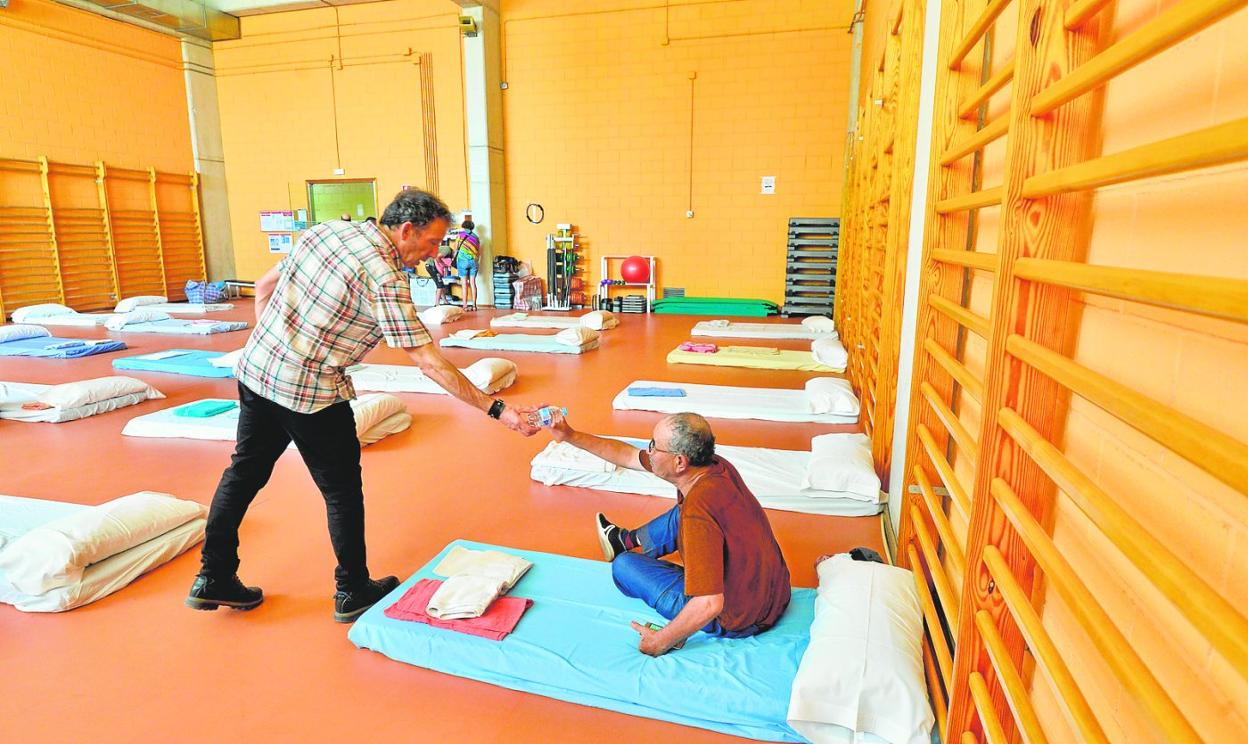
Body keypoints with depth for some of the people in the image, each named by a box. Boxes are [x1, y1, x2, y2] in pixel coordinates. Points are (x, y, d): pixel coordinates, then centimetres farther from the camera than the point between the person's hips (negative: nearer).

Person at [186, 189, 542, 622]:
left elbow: (263, 286, 12)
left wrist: (269, 352, 19)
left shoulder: (326, 229, 4)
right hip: (311, 393, -8)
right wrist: (497, 410, -19)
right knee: (342, 491, 9)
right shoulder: (385, 278, -19)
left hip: (255, 371, 8)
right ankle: (353, 592, 25)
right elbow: (428, 362, -21)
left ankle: (213, 579, 35)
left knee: (246, 471, 21)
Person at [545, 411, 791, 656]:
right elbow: (629, 456, 1)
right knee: (681, 515, 22)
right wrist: (571, 436, 3)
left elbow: (708, 606, -35)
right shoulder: (716, 466, -9)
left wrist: (660, 643, -19)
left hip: (738, 621, -7)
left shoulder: (698, 511, -35)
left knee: (624, 565, 2)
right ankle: (627, 539, 47)